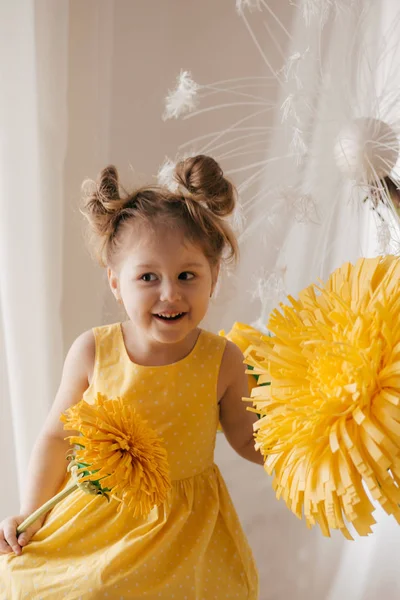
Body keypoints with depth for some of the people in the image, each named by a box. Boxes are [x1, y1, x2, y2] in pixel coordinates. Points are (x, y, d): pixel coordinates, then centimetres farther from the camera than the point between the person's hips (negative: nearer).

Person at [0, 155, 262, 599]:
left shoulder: (222, 361, -17)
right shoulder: (92, 352, -17)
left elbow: (246, 439, -2)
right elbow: (58, 434, -3)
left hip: (183, 529, 0)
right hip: (94, 518, 1)